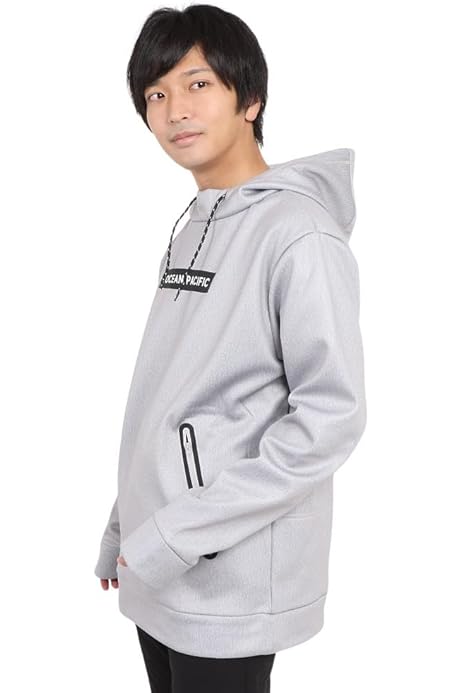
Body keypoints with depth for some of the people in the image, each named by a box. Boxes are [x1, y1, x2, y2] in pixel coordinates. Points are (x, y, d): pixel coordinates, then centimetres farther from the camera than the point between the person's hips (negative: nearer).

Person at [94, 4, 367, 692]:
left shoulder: (298, 231, -15)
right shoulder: (192, 227, 11)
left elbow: (332, 415, -21)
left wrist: (178, 533, -20)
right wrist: (125, 528, 14)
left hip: (231, 583, -7)